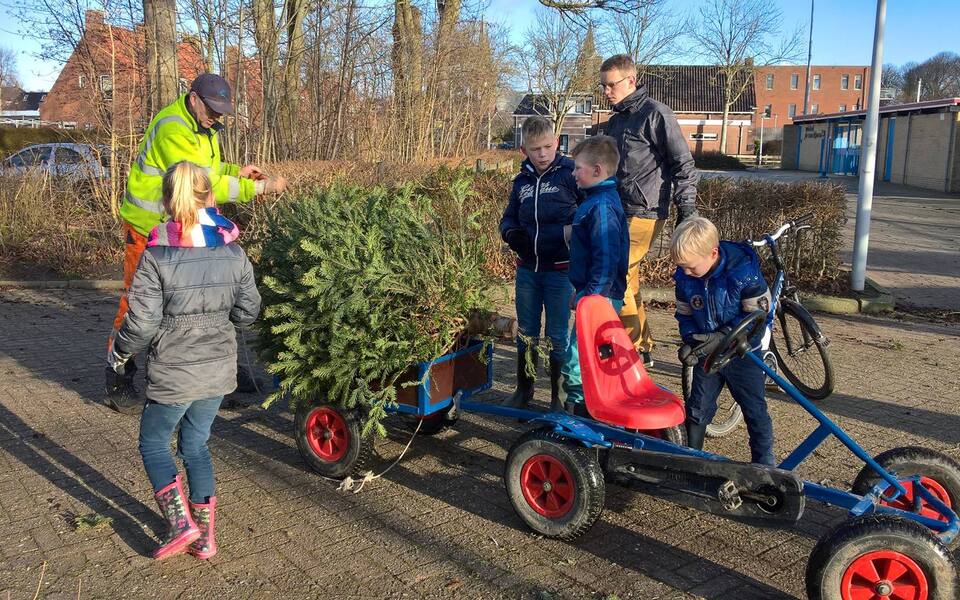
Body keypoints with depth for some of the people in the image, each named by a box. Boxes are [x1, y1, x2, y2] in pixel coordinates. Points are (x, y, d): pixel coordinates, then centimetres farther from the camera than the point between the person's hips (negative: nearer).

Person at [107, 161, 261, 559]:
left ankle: (181, 524, 7)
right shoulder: (234, 254, -4)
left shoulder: (156, 257, -17)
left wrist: (119, 354, 3)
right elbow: (248, 311, 3)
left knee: (153, 443, 19)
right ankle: (205, 537, 23)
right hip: (219, 372, 4)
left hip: (173, 376, -4)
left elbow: (141, 323, -15)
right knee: (196, 444, 20)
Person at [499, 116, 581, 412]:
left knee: (557, 337, 5)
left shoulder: (570, 174, -9)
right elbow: (509, 218, 16)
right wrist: (510, 233, -4)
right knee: (526, 334, 15)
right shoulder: (522, 181, 7)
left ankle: (559, 397, 20)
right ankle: (523, 391, 31)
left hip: (560, 270, -5)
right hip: (527, 269, 5)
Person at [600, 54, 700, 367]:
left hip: (644, 215, -9)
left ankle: (632, 350, -1)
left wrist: (687, 211, -14)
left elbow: (683, 164, -11)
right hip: (620, 213, 9)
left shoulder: (656, 114, -9)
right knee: (626, 281, 9)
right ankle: (642, 348, 19)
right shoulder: (616, 121, 17)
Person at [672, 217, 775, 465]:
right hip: (707, 351, 4)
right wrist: (690, 340, -17)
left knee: (755, 410, 6)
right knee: (697, 409, 12)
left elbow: (758, 314, -20)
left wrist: (722, 337, -27)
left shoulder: (744, 272, -25)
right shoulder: (685, 278, -10)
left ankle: (764, 465, 22)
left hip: (742, 353, -4)